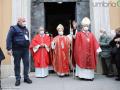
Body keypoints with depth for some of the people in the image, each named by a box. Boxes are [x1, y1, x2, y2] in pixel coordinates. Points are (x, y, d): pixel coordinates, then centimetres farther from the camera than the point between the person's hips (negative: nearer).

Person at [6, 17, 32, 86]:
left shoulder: (26, 29, 16)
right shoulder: (14, 28, -2)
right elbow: (9, 39, -8)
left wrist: (28, 46, 15)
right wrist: (9, 49, -14)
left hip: (26, 50, 5)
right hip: (17, 50, -5)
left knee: (26, 63, 4)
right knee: (17, 65, 5)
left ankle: (26, 78, 16)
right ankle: (18, 79, 16)